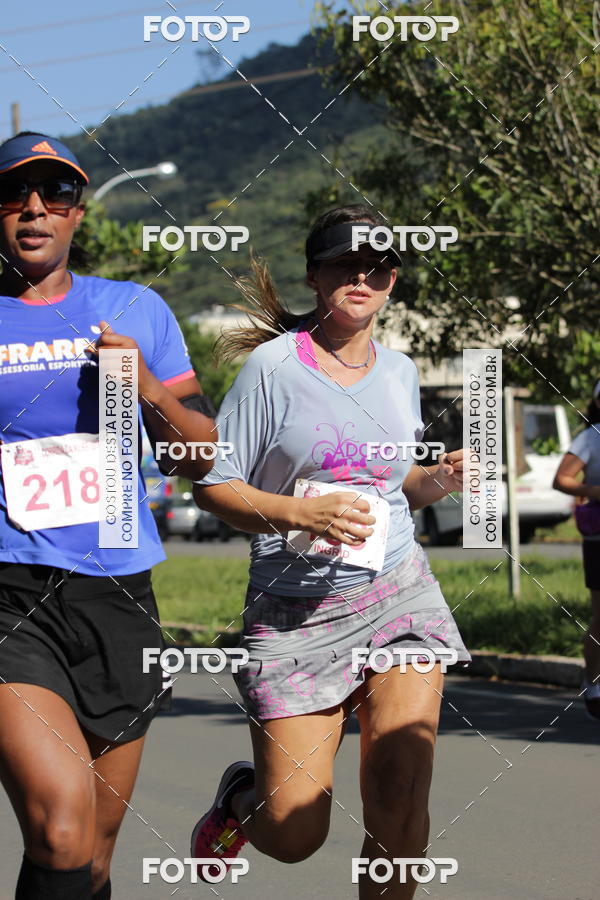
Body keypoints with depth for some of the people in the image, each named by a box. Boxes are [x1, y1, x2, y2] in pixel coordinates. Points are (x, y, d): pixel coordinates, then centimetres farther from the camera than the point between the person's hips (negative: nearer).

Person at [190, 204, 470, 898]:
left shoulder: (399, 371, 11)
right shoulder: (273, 364, -5)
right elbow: (210, 487, -4)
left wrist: (437, 479, 2)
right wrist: (300, 512, -20)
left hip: (399, 591, 3)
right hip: (295, 609, -3)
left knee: (398, 799, -14)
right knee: (294, 835, -3)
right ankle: (240, 796, 33)